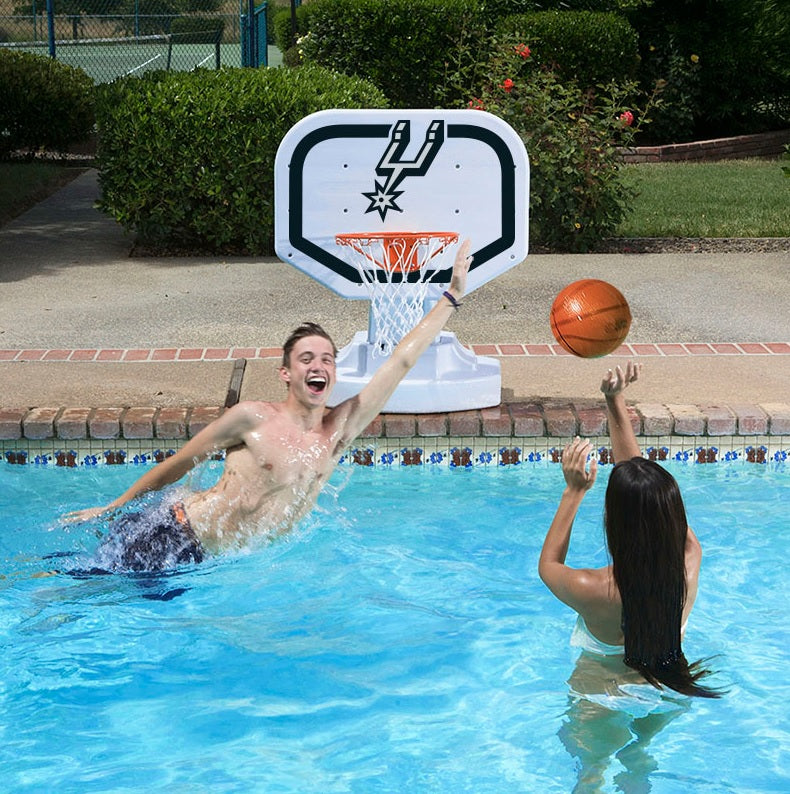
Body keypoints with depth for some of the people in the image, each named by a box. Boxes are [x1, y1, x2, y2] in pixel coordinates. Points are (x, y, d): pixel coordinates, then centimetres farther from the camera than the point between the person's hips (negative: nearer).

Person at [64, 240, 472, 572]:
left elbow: (401, 361, 5)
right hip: (162, 536, -5)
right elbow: (177, 464, 1)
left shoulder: (338, 430, 4)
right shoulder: (252, 418, -9)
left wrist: (452, 295, 7)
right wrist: (111, 507, 7)